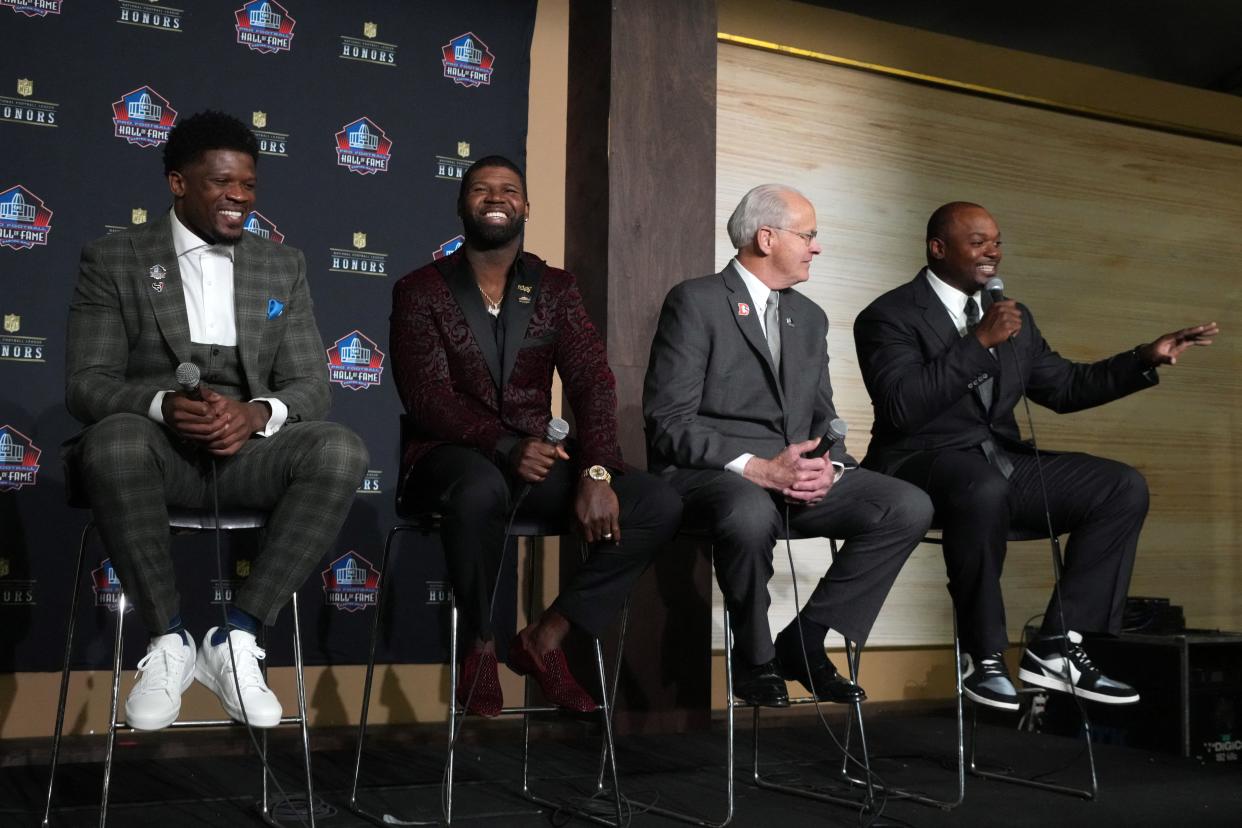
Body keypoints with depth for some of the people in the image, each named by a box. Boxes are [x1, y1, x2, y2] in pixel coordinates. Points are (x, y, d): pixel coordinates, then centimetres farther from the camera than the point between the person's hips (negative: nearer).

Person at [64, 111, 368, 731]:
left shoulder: (283, 268, 15)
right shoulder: (113, 260, 7)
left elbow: (309, 387, 8)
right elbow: (85, 383, -2)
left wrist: (259, 413, -17)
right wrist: (163, 405, -24)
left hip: (249, 450, 2)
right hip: (154, 447, -2)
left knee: (341, 450, -29)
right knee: (113, 439, -37)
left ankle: (236, 638, -20)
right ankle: (169, 640, -20)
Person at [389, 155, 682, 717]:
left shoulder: (555, 289, 11)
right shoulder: (421, 291, 2)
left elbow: (592, 382, -1)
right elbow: (427, 396, -10)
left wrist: (597, 472, -19)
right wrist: (506, 447, -26)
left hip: (534, 458, 4)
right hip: (448, 456, -4)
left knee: (659, 505, -16)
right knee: (482, 489, -40)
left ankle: (546, 637, -6)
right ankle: (480, 645, -14)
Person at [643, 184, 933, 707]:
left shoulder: (810, 318, 19)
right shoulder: (696, 302, -4)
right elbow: (669, 422, -12)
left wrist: (828, 466, -5)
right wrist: (756, 468, -23)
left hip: (797, 473, 7)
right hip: (712, 471, -7)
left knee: (910, 507, -14)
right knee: (752, 515, -41)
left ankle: (805, 643, -3)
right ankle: (755, 662, -12)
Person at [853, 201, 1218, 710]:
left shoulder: (1012, 317, 17)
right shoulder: (890, 316, -6)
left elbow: (1064, 387, 21)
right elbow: (901, 406, -20)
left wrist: (1147, 358, 9)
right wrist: (978, 342, -22)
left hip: (1000, 460, 8)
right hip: (923, 463, -7)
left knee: (1124, 488, -8)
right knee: (985, 489, -40)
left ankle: (1055, 649, -10)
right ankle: (983, 657, -21)